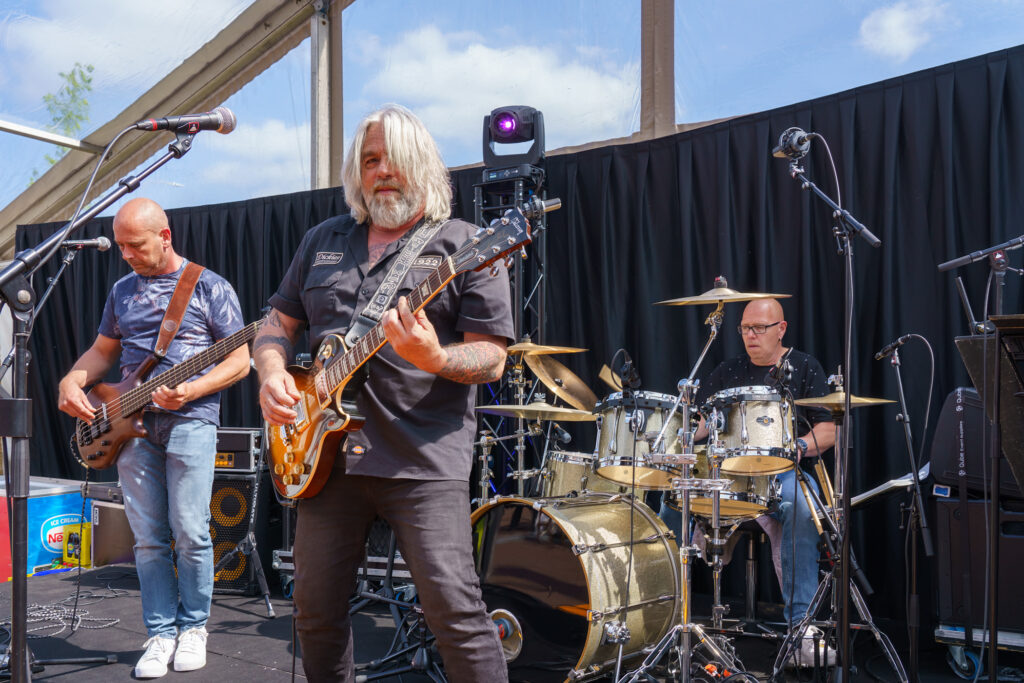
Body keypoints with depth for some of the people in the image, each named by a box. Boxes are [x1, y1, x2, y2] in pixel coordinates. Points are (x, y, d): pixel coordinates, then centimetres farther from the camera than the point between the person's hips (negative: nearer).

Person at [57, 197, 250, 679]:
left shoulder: (209, 286, 0)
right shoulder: (123, 290, 16)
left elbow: (239, 360, -2)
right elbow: (102, 351, 24)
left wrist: (191, 391, -16)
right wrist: (72, 381, 4)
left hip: (190, 420, -4)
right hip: (131, 422, 5)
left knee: (190, 532, -5)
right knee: (148, 538, 4)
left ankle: (193, 626, 12)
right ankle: (161, 633, 13)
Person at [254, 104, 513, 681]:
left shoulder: (464, 247, -1)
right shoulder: (323, 242, 16)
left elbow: (492, 358, -6)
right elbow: (279, 322, 21)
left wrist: (433, 359, -26)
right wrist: (273, 371, 0)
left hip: (424, 456, -5)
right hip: (329, 452, 6)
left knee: (454, 608, -11)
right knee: (317, 609, 13)